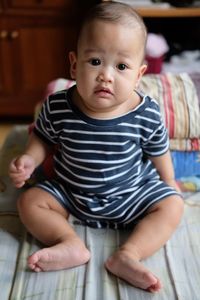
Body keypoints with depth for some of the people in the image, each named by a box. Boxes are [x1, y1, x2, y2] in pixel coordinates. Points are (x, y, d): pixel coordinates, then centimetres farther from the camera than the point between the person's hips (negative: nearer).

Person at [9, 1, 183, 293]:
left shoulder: (147, 114, -22)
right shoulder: (57, 107, -21)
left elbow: (158, 150, -1)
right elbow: (43, 138, 1)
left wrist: (169, 183, 13)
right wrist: (29, 159, -19)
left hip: (132, 194, -1)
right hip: (69, 192, 1)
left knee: (172, 205, -16)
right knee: (30, 202, -11)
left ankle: (128, 255, -26)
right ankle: (71, 244, -21)